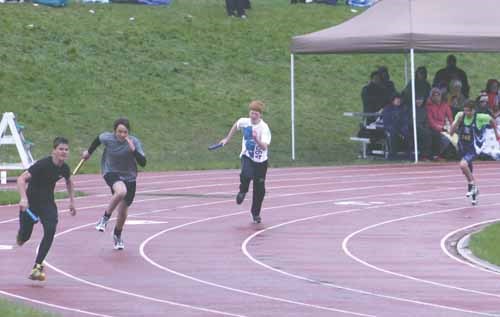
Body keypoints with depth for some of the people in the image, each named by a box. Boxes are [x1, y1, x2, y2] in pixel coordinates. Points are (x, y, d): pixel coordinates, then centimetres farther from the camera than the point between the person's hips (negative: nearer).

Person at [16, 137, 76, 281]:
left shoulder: (64, 168, -6)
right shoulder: (43, 164, -26)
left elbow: (69, 182, 19)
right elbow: (21, 179, -31)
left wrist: (72, 201, 15)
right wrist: (23, 198, -43)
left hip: (48, 203, 4)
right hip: (30, 203, -4)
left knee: (50, 230, -20)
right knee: (25, 237, 5)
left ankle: (37, 267, -12)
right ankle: (21, 235, 49)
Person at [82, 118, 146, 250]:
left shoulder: (134, 142, -16)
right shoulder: (107, 138, -15)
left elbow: (143, 163, -19)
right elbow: (98, 139, 10)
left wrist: (133, 150, -34)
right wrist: (89, 152, 26)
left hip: (129, 176, 2)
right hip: (111, 173, -2)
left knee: (123, 211, 10)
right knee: (121, 191, -37)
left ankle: (117, 235, 42)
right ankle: (105, 218, -15)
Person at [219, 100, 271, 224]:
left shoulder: (264, 128, -21)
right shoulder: (244, 122, -10)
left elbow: (264, 147, -32)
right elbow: (236, 125, 16)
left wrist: (256, 139, -49)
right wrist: (227, 139, 23)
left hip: (260, 161, -1)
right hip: (247, 157, 1)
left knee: (259, 189, 5)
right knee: (246, 175, -32)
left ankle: (256, 213, 28)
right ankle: (243, 191, 2)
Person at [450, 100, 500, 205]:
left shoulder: (479, 117, -16)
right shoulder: (460, 116, -8)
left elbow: (491, 120, 6)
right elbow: (451, 132, -12)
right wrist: (458, 120, -24)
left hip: (473, 148, -5)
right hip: (462, 148, 5)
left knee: (463, 165, -29)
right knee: (467, 172, 17)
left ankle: (471, 184, -4)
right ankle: (474, 190, 42)